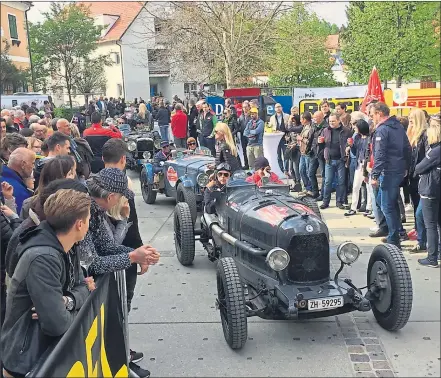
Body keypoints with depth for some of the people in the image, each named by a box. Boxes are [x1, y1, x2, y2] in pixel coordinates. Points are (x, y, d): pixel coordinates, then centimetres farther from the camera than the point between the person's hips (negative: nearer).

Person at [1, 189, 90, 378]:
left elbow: (81, 286, 4)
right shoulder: (43, 259, -31)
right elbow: (57, 324, -34)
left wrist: (68, 301, -18)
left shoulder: (64, 248, -2)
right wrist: (74, 311, -12)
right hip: (27, 361, -8)